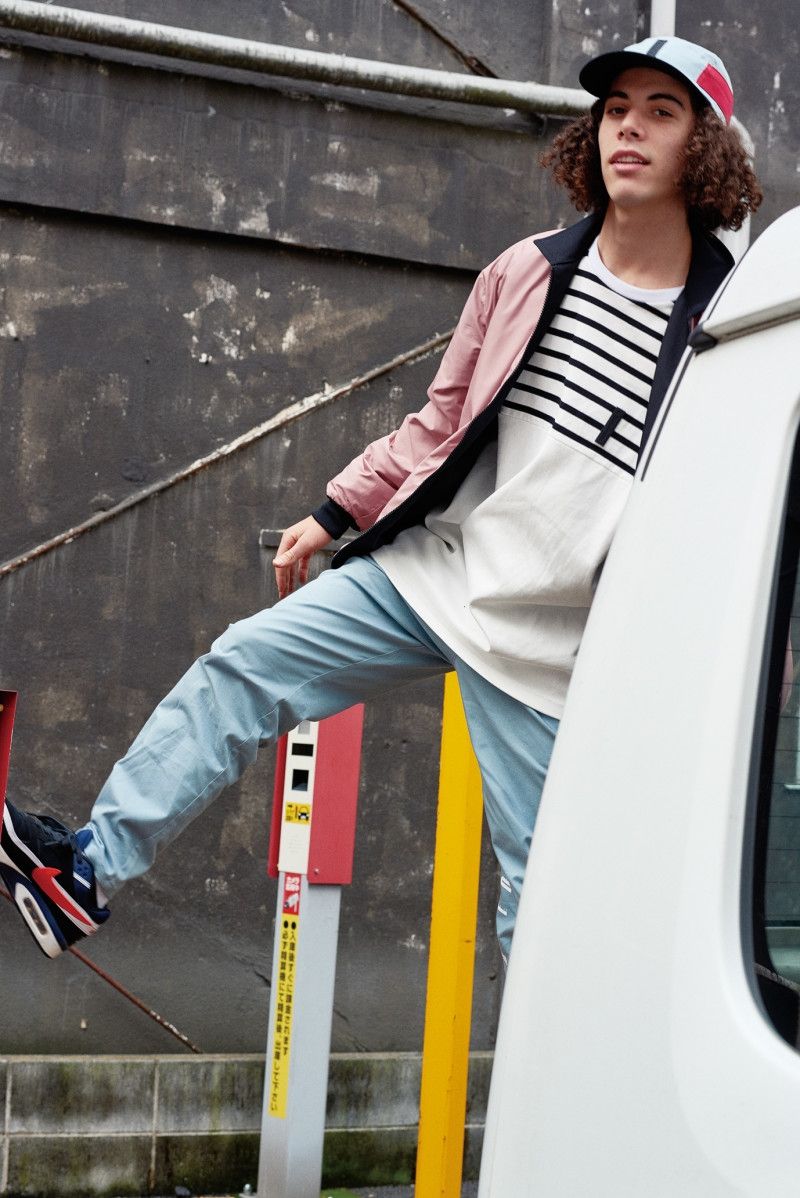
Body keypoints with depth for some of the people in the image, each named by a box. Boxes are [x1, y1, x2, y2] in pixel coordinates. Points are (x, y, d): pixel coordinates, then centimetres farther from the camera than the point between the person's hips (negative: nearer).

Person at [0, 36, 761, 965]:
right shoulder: (531, 273, 4)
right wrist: (334, 514, 14)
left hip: (549, 639, -4)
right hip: (432, 568, 4)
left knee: (541, 886, 0)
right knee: (244, 666, -1)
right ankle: (89, 868, 9)